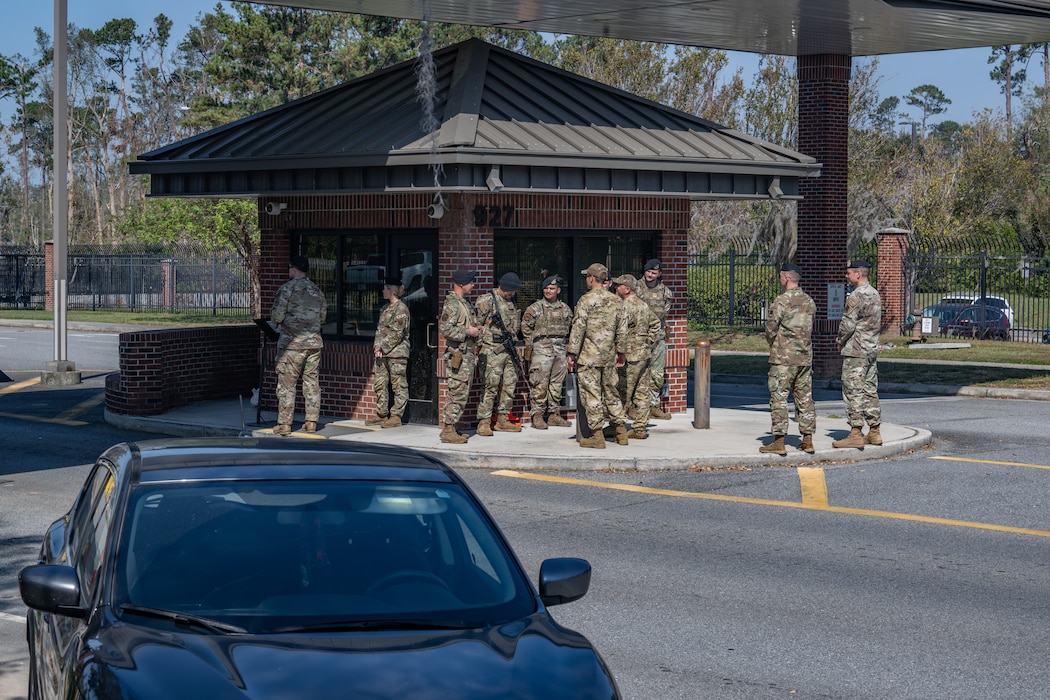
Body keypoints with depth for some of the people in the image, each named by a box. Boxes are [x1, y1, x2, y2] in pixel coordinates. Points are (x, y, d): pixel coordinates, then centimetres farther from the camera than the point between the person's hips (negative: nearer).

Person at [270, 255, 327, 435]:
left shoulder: (287, 288, -8)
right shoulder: (317, 291, 10)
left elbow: (277, 315, -12)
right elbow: (323, 317, 14)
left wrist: (274, 316, 10)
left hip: (292, 342, -5)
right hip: (314, 342, 5)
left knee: (286, 384, 0)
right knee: (312, 382, 9)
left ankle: (284, 423, -1)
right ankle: (311, 422, 11)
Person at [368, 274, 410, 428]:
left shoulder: (401, 309, -10)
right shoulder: (386, 308, 16)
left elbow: (397, 333, -15)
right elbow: (379, 329, 15)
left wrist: (382, 346, -13)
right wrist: (377, 346, 0)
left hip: (396, 352, -9)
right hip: (382, 353, 9)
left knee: (398, 385, -2)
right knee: (379, 383, 10)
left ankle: (396, 417, 0)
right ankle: (381, 414, 18)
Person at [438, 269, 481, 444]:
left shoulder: (465, 303, 17)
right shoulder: (452, 304, -13)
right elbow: (445, 329, -23)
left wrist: (476, 329, 10)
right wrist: (468, 331, -17)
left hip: (467, 356, 10)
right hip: (458, 356, -10)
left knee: (461, 393, 11)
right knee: (458, 393, -10)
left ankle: (450, 428, 16)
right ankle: (448, 431, -7)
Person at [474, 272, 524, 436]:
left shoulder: (511, 302, 16)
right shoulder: (486, 301, -7)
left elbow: (516, 325, 26)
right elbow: (476, 324, -9)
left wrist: (511, 341, 13)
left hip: (508, 350, 8)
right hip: (492, 350, -8)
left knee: (510, 384, 8)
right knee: (490, 386, -10)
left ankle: (503, 420, 17)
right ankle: (484, 422, -8)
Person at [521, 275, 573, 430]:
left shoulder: (565, 308, 12)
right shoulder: (535, 308, -1)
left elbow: (571, 328, 20)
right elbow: (526, 326, 2)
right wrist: (530, 344, -2)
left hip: (560, 350, 5)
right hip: (541, 349, -5)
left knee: (557, 384, 8)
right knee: (540, 383, -8)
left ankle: (553, 414, 15)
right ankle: (537, 415, -5)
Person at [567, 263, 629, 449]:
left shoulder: (586, 300, -10)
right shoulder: (616, 301, 7)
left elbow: (578, 329, -12)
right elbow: (622, 329, 11)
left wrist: (571, 353, -7)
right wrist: (620, 351, 21)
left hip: (588, 356, -6)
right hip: (609, 356, 6)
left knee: (591, 395, -2)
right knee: (611, 392, 16)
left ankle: (597, 436, -1)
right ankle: (620, 431, 18)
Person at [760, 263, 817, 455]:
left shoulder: (782, 301, -12)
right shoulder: (809, 302, 10)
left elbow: (771, 329, -9)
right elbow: (811, 329, 15)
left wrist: (774, 345, 10)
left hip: (783, 358, -7)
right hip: (805, 356, 7)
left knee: (779, 398, -3)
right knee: (805, 398, 10)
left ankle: (779, 442, -5)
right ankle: (807, 439, 12)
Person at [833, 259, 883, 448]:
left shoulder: (856, 296, -16)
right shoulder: (875, 294, 13)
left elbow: (847, 325, -17)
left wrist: (841, 343, -1)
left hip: (855, 351, -9)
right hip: (872, 350, 9)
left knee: (853, 392, -7)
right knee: (870, 392, 11)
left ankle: (855, 434, -9)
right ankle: (874, 432, 13)